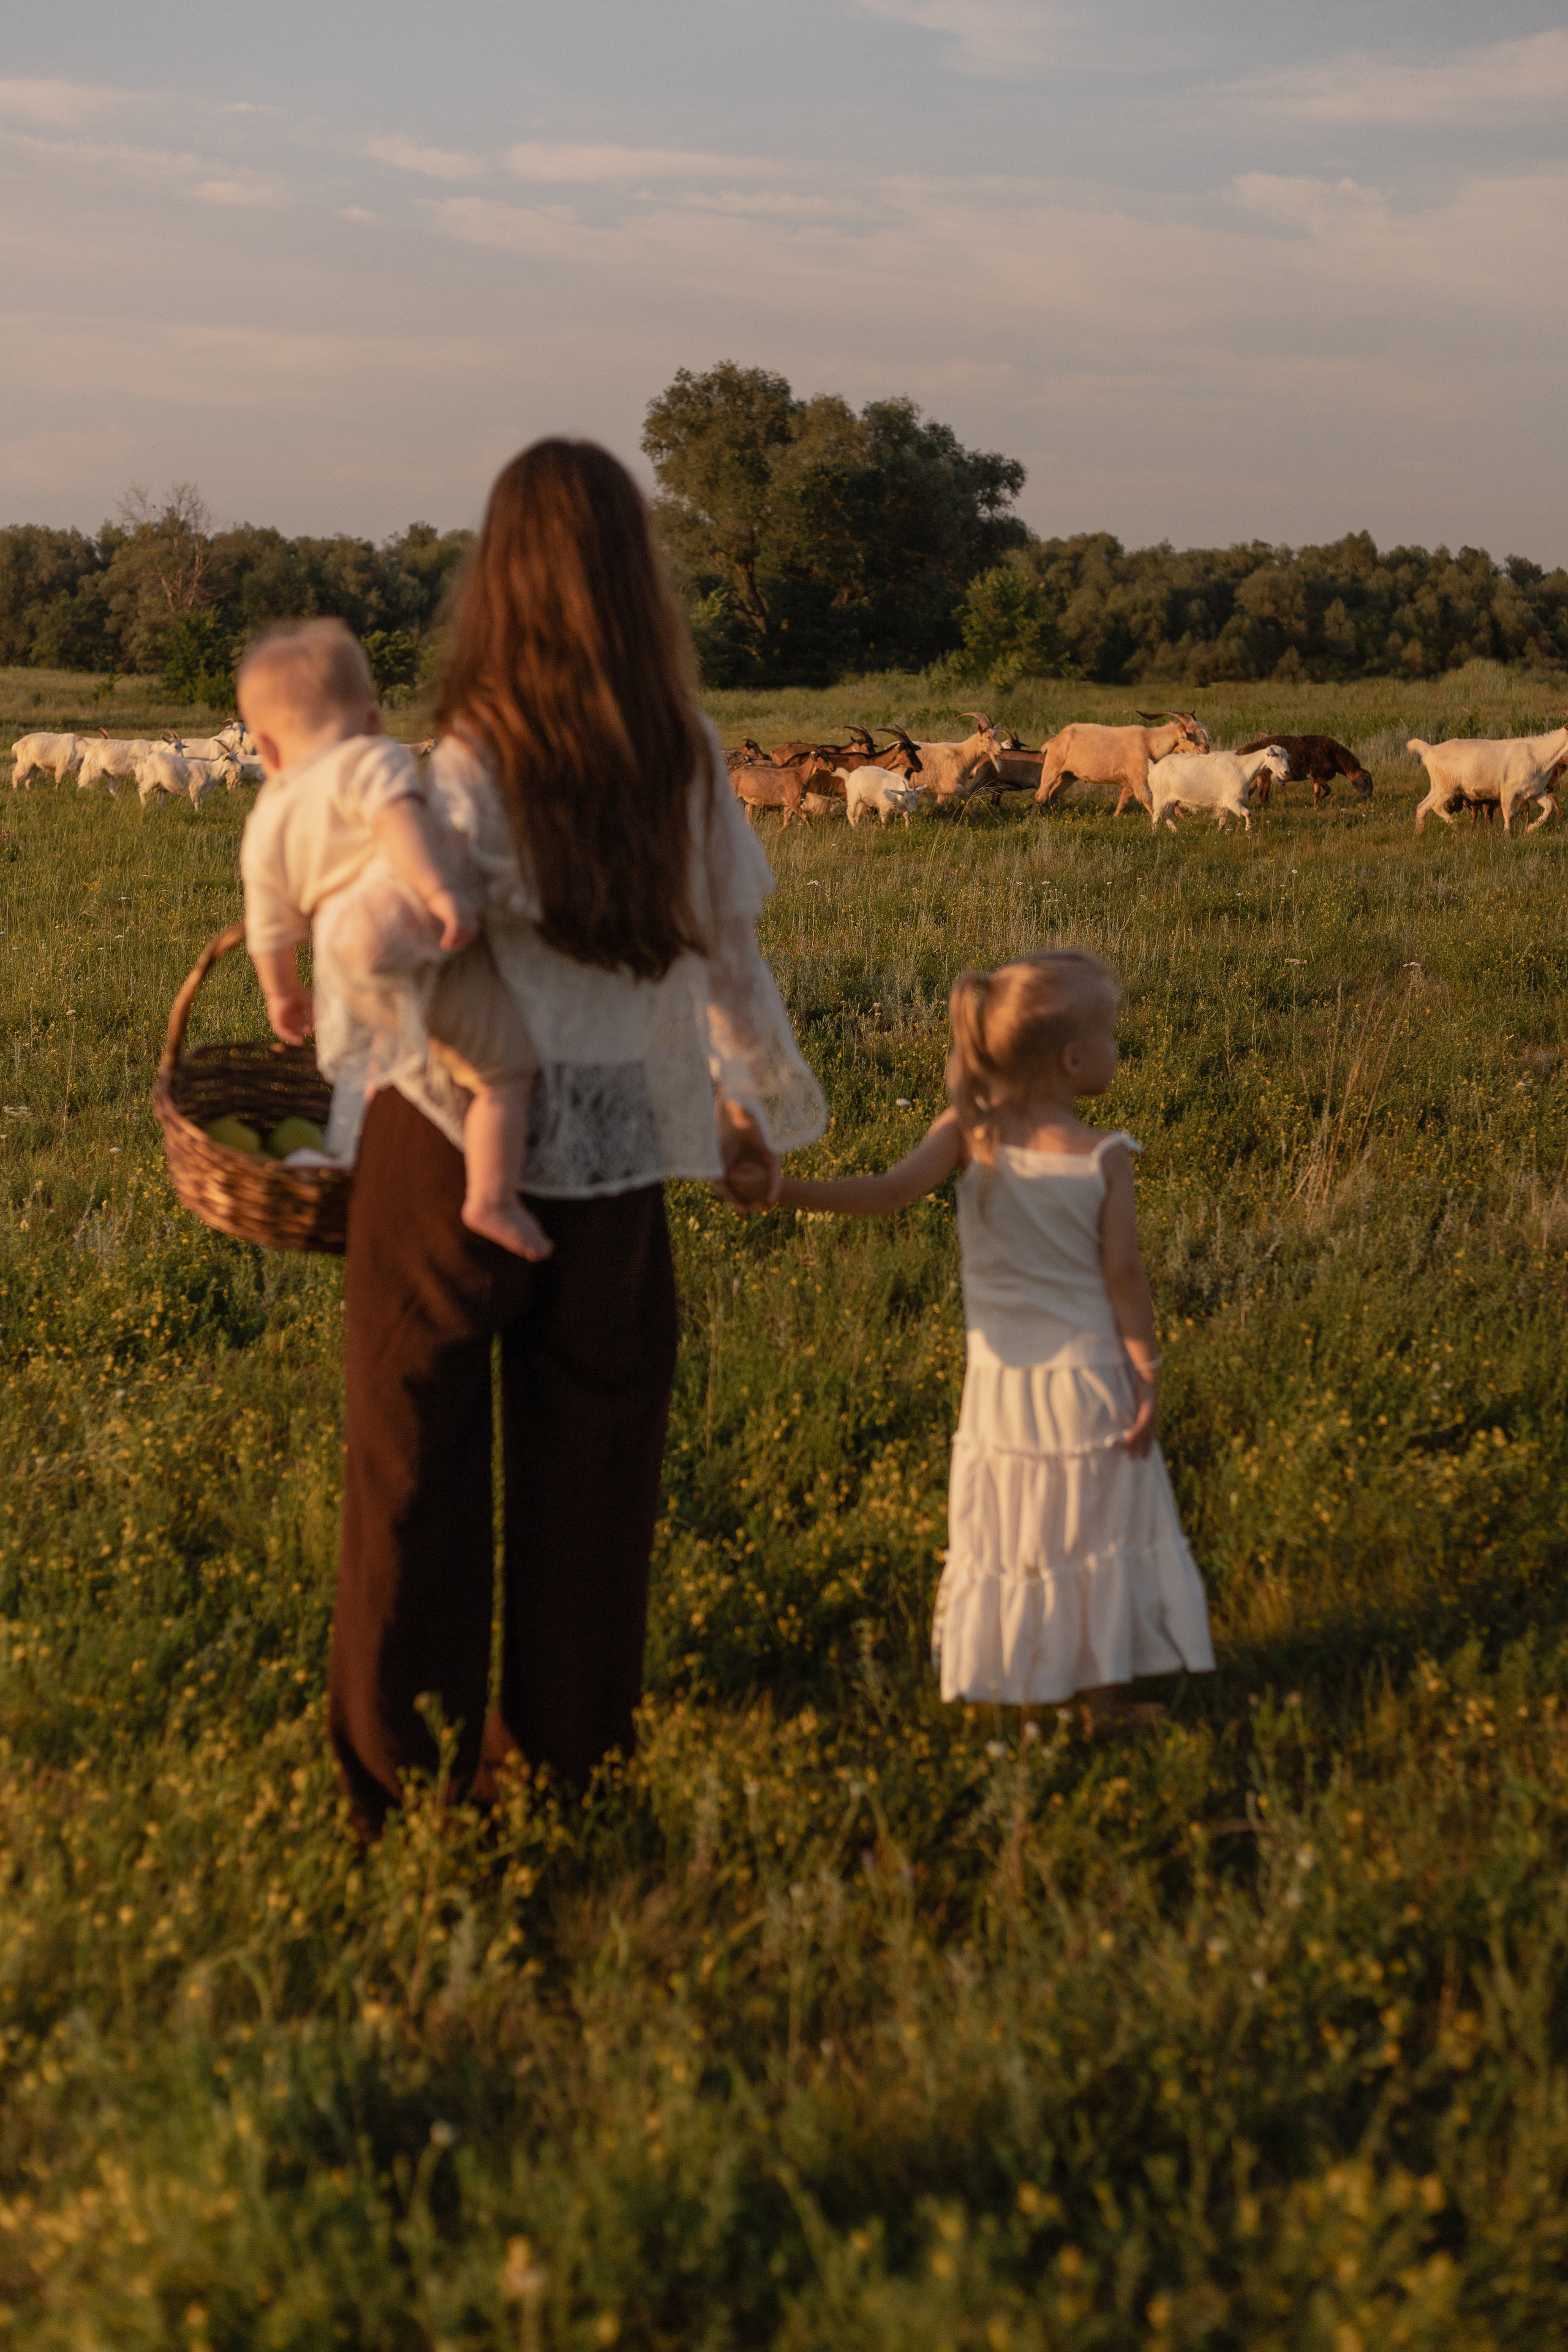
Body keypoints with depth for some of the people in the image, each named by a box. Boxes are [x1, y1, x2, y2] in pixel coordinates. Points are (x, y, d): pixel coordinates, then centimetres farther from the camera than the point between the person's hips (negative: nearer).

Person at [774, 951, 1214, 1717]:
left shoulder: (969, 1133, -8)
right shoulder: (1104, 1159, -12)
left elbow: (889, 1192, -20)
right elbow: (1123, 1275, -11)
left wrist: (783, 1189, -20)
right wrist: (1148, 1374, -4)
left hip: (1002, 1378, 2)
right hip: (1088, 1376, -2)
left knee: (1005, 1530, 12)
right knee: (1097, 1530, 10)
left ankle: (1008, 1691, 19)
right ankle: (1103, 1691, 16)